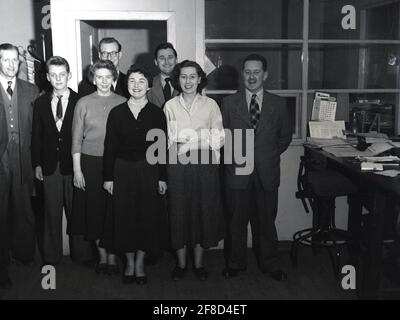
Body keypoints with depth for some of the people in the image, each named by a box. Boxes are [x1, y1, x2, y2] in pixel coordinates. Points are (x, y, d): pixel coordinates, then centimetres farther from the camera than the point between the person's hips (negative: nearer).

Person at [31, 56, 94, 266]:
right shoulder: (40, 103, 7)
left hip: (74, 165, -2)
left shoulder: (80, 101, -2)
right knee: (52, 213, 10)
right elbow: (36, 136, 8)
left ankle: (80, 255, 20)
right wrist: (37, 164, 4)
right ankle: (51, 257, 23)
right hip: (50, 166, 2)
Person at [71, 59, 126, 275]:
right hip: (90, 162, 1)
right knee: (94, 209, 5)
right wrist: (77, 169, 0)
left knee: (115, 210, 1)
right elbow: (77, 139, 4)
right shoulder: (84, 103, 4)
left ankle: (112, 256, 14)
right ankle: (102, 254, 20)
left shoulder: (122, 103, 3)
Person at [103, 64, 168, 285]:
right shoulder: (116, 113, 1)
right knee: (124, 216, 6)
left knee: (148, 216, 5)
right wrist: (108, 177, -1)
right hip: (123, 169, 1)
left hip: (149, 169, 0)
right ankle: (129, 263, 23)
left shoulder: (156, 113, 0)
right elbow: (110, 147, 2)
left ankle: (139, 263, 22)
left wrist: (162, 177, -3)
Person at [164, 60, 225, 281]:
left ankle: (198, 263, 21)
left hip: (205, 166, 0)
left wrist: (189, 142, -12)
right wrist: (202, 138, -14)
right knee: (179, 213, 5)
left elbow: (219, 140, 0)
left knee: (203, 212, 6)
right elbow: (166, 140, -2)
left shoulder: (210, 105, 4)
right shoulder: (170, 106, 4)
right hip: (178, 166, 0)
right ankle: (181, 263, 20)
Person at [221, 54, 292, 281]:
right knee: (237, 221, 9)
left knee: (266, 221, 9)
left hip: (267, 171, 1)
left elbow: (285, 136, 14)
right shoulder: (229, 102, 4)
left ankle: (270, 265, 24)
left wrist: (270, 154, 7)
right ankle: (235, 264, 23)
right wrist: (232, 152, -1)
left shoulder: (278, 104, 6)